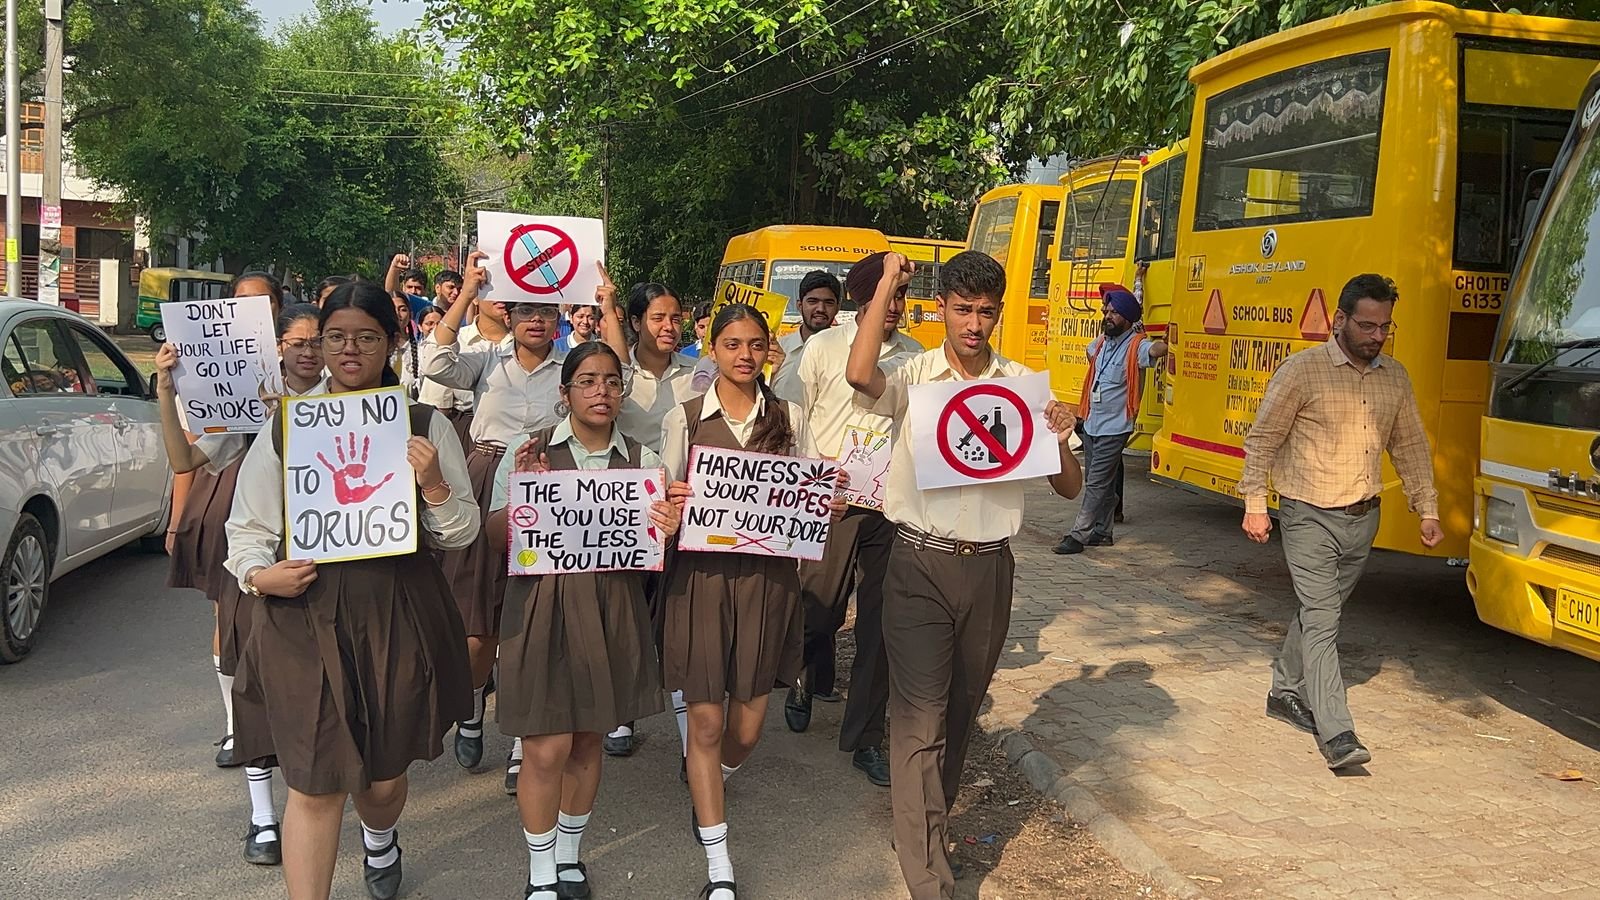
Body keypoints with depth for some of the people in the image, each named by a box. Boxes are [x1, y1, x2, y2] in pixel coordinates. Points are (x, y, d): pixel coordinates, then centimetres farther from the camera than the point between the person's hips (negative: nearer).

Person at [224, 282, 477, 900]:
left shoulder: (425, 426, 2)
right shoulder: (285, 426, 3)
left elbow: (462, 533, 4)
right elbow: (247, 527, 8)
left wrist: (434, 485, -15)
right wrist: (259, 575, -12)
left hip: (398, 618, 1)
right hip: (305, 619, -1)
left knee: (384, 775, 16)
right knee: (313, 786, -2)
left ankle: (380, 839, 51)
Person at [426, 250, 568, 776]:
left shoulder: (570, 368, 8)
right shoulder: (488, 360, 6)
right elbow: (439, 365, -11)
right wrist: (467, 292, -12)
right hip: (486, 485, 0)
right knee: (478, 623, 3)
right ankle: (471, 717, 25)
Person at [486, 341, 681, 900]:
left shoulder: (643, 460, 7)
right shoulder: (528, 453, 1)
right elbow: (496, 531, 0)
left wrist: (666, 532, -14)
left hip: (612, 607, 3)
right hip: (542, 605, -2)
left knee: (588, 739, 13)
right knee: (547, 746, -4)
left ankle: (569, 854, 34)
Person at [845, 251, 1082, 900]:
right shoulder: (913, 377, -5)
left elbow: (1070, 490, 6)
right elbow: (858, 374, -30)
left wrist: (1059, 442, -17)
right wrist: (888, 282, -18)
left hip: (989, 567, 4)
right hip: (920, 565, -3)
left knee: (962, 710, 19)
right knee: (920, 719, -6)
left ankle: (928, 820, 41)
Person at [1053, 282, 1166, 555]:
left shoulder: (1135, 346, -12)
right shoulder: (1101, 343, 10)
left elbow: (1156, 349, -34)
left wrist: (1160, 347, -54)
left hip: (1114, 428, -8)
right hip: (1091, 424, 8)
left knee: (1097, 483, -7)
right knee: (1098, 482, 14)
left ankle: (1078, 535, -5)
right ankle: (1102, 532, 23)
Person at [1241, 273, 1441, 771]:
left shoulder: (1395, 377, 6)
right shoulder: (1302, 370, -11)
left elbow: (1411, 447, 15)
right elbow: (1262, 439, -5)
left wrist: (1427, 510, 12)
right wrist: (1255, 505, -8)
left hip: (1362, 519, 6)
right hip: (1311, 516, -6)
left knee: (1322, 612, 16)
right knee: (1322, 619, -10)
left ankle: (1286, 692, 34)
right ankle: (1336, 733, -13)